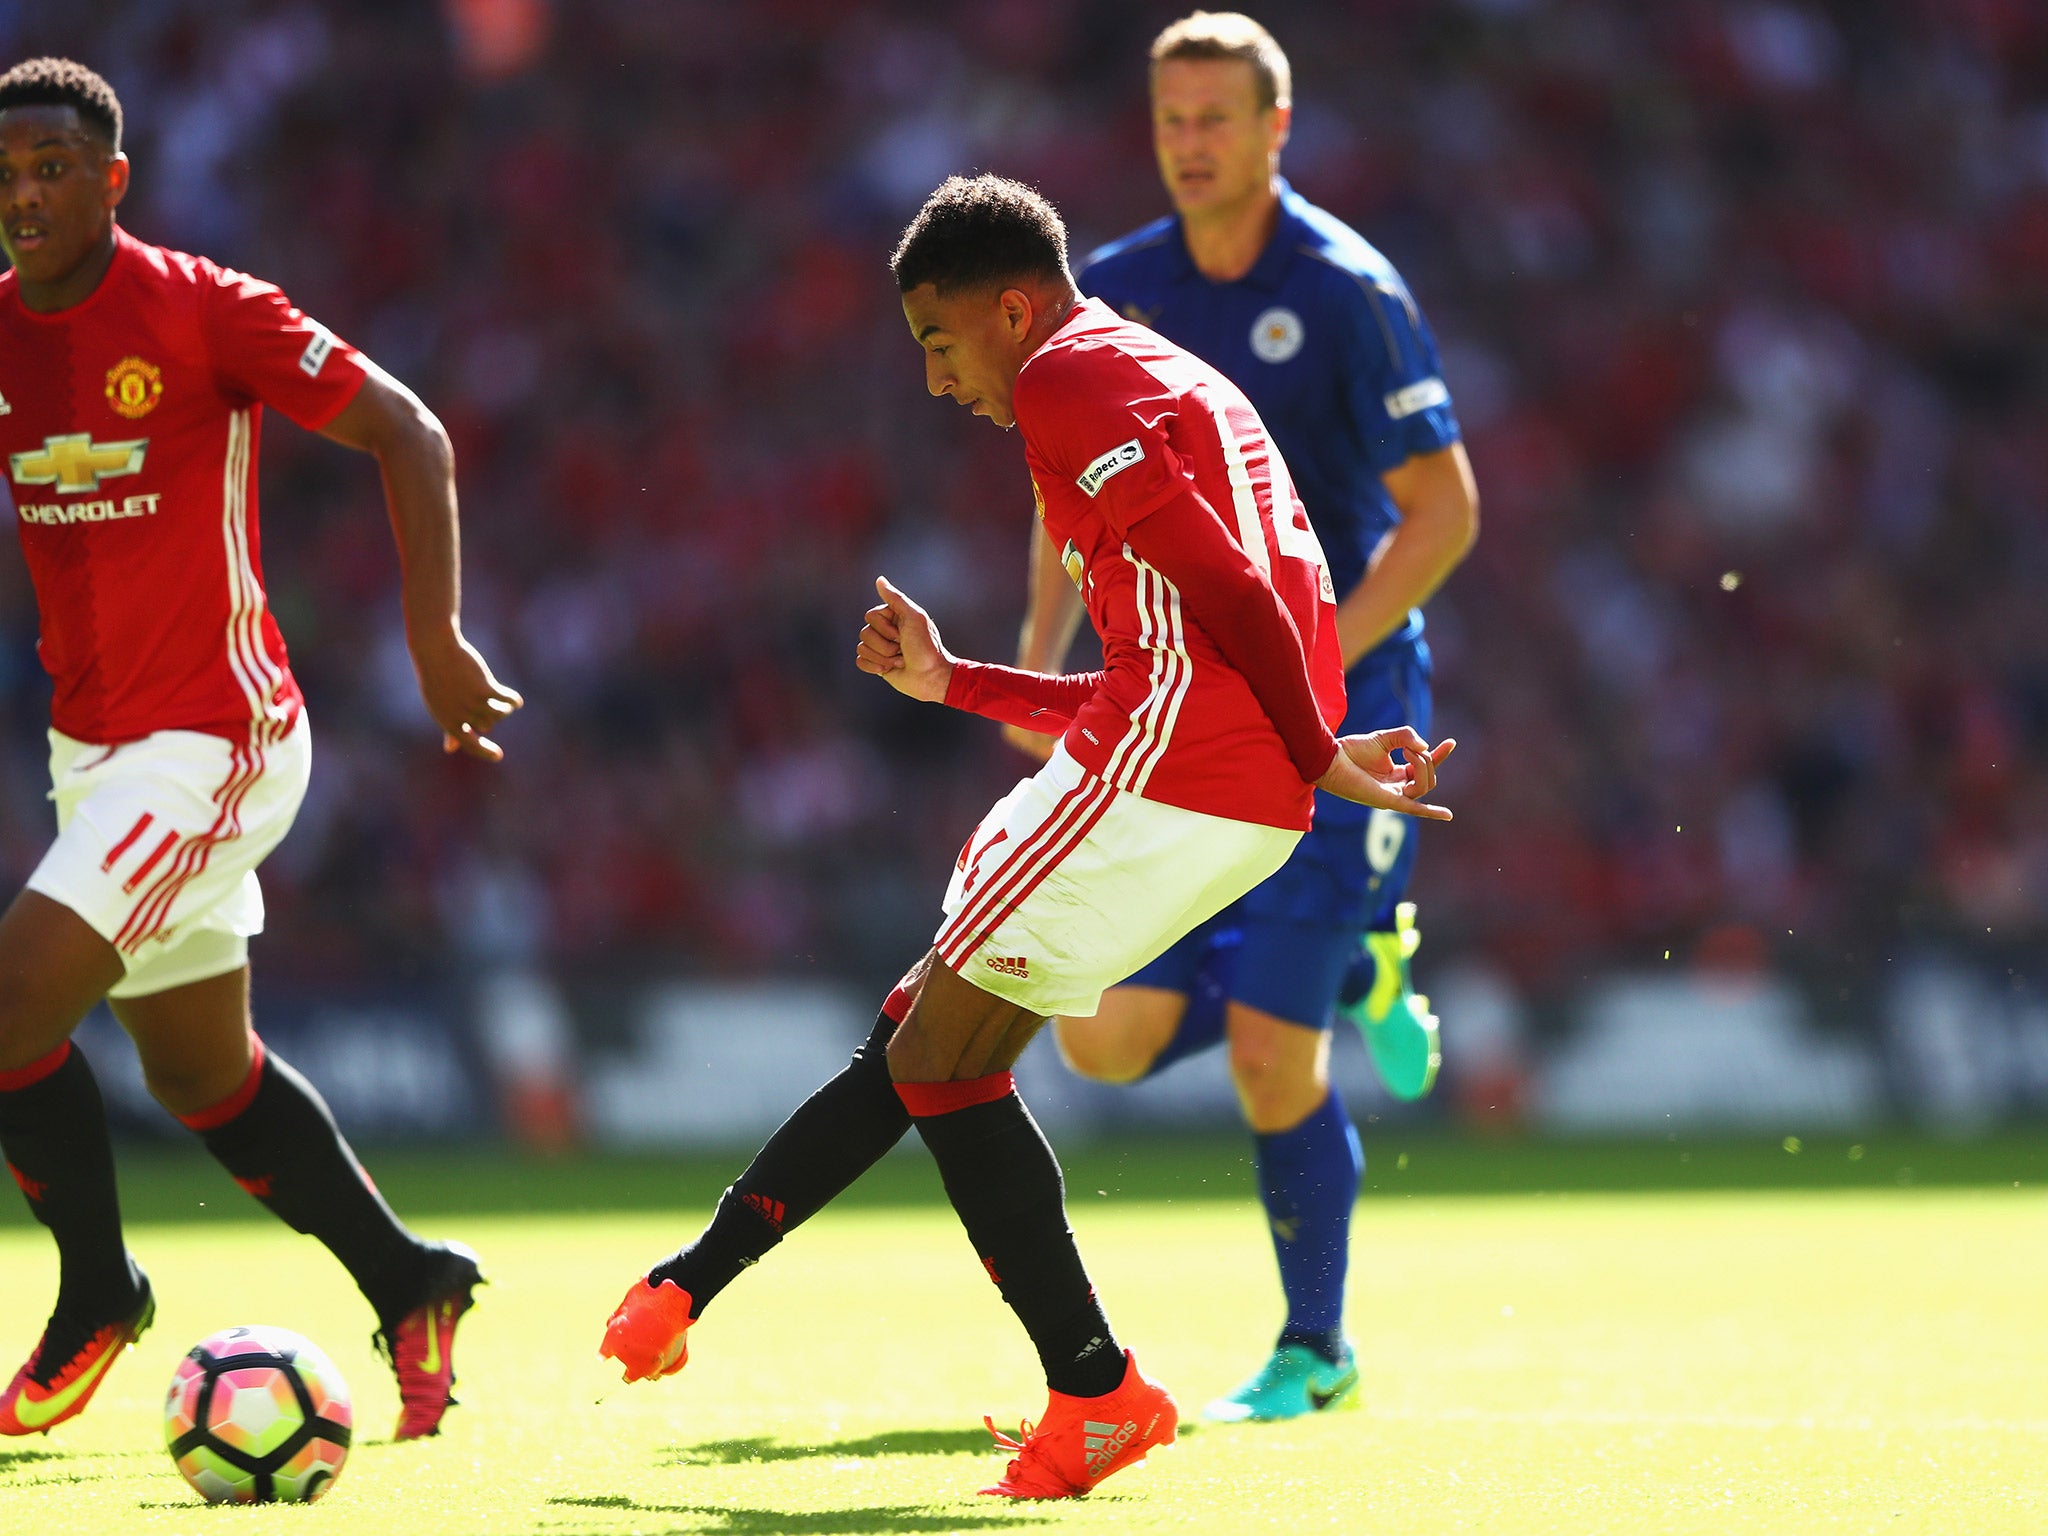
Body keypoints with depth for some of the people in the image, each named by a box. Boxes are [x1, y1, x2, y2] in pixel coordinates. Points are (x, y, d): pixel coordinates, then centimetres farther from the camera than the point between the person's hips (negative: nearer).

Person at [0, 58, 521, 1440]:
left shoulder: (203, 311, -14)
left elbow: (409, 435, -11)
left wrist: (436, 635, -16)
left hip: (214, 741, -7)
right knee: (202, 1075, 15)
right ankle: (410, 1286, 31)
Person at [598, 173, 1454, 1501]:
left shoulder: (1067, 380, -6)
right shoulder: (1173, 384, 26)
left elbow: (1226, 589, -17)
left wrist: (1318, 756, -10)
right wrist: (951, 683, 26)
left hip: (1166, 781, -10)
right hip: (1249, 810, 10)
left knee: (941, 1057, -1)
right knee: (926, 1033, 15)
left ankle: (1098, 1392, -1)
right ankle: (690, 1288, 20)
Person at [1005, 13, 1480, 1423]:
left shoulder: (1346, 292, -11)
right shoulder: (1112, 293, 5)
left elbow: (1445, 510, -11)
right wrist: (1042, 661, 2)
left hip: (1332, 717, -5)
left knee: (1271, 1058, -10)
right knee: (1108, 1041, -3)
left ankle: (1314, 1351, 11)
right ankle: (1352, 973, 26)